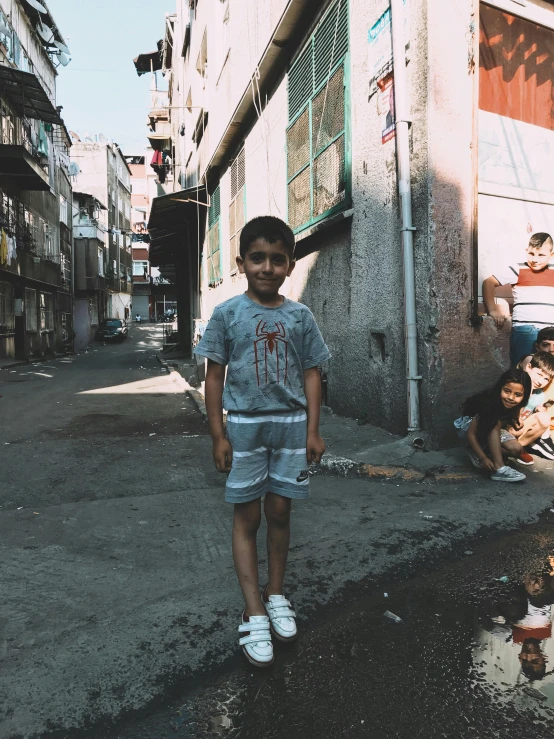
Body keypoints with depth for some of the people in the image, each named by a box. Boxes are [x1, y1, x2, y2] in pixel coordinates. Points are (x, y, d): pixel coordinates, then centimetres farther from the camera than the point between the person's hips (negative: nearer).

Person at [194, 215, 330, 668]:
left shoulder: (299, 316, 2)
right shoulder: (227, 314, -3)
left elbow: (311, 375, 5)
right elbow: (215, 376, -1)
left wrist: (313, 431, 1)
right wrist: (218, 435, -5)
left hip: (290, 424, 2)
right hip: (244, 426, -2)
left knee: (280, 512, 12)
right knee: (247, 516, 5)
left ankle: (276, 594, 31)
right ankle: (254, 613, 15)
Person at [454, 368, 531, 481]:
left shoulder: (515, 406, -18)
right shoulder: (489, 404, -34)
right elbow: (471, 434, -31)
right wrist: (484, 458, -35)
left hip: (491, 432, 6)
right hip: (467, 427, -6)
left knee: (516, 449, -17)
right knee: (495, 423, -34)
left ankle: (475, 451, -2)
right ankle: (499, 468, -37)